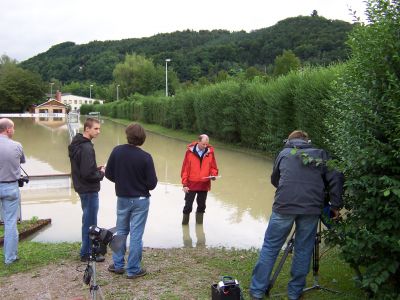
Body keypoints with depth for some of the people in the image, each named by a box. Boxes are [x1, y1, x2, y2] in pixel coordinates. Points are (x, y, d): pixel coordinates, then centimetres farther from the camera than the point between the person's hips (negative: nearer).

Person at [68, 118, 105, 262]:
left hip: (81, 187, 10)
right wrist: (101, 173, -8)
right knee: (90, 221, 1)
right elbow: (88, 174, -25)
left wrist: (96, 169, 8)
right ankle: (87, 253, 12)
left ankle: (88, 249, 32)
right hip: (89, 190, -10)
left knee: (88, 220, 20)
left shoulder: (76, 144, 9)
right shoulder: (86, 148, -23)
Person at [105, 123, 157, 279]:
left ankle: (118, 265, 27)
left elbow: (108, 174, -2)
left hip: (122, 198, 4)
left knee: (121, 231, 19)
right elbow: (152, 183, -15)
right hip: (140, 200, -3)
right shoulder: (145, 157, -19)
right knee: (136, 235, 4)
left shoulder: (117, 151, -9)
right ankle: (133, 270, 12)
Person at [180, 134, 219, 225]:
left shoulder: (210, 152, 0)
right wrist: (184, 184, -6)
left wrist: (214, 175, -14)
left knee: (201, 206, 11)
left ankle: (199, 223, 23)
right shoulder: (190, 151, -6)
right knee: (188, 206, 5)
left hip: (204, 184, 2)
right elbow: (185, 168, -4)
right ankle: (184, 223, 19)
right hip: (191, 184, -2)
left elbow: (213, 167, 8)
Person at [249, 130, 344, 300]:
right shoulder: (320, 154, 16)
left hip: (284, 206, 0)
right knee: (303, 250, 12)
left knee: (270, 247, 8)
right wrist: (336, 205, 5)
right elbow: (336, 178, 3)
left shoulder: (284, 153, 20)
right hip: (311, 209, 0)